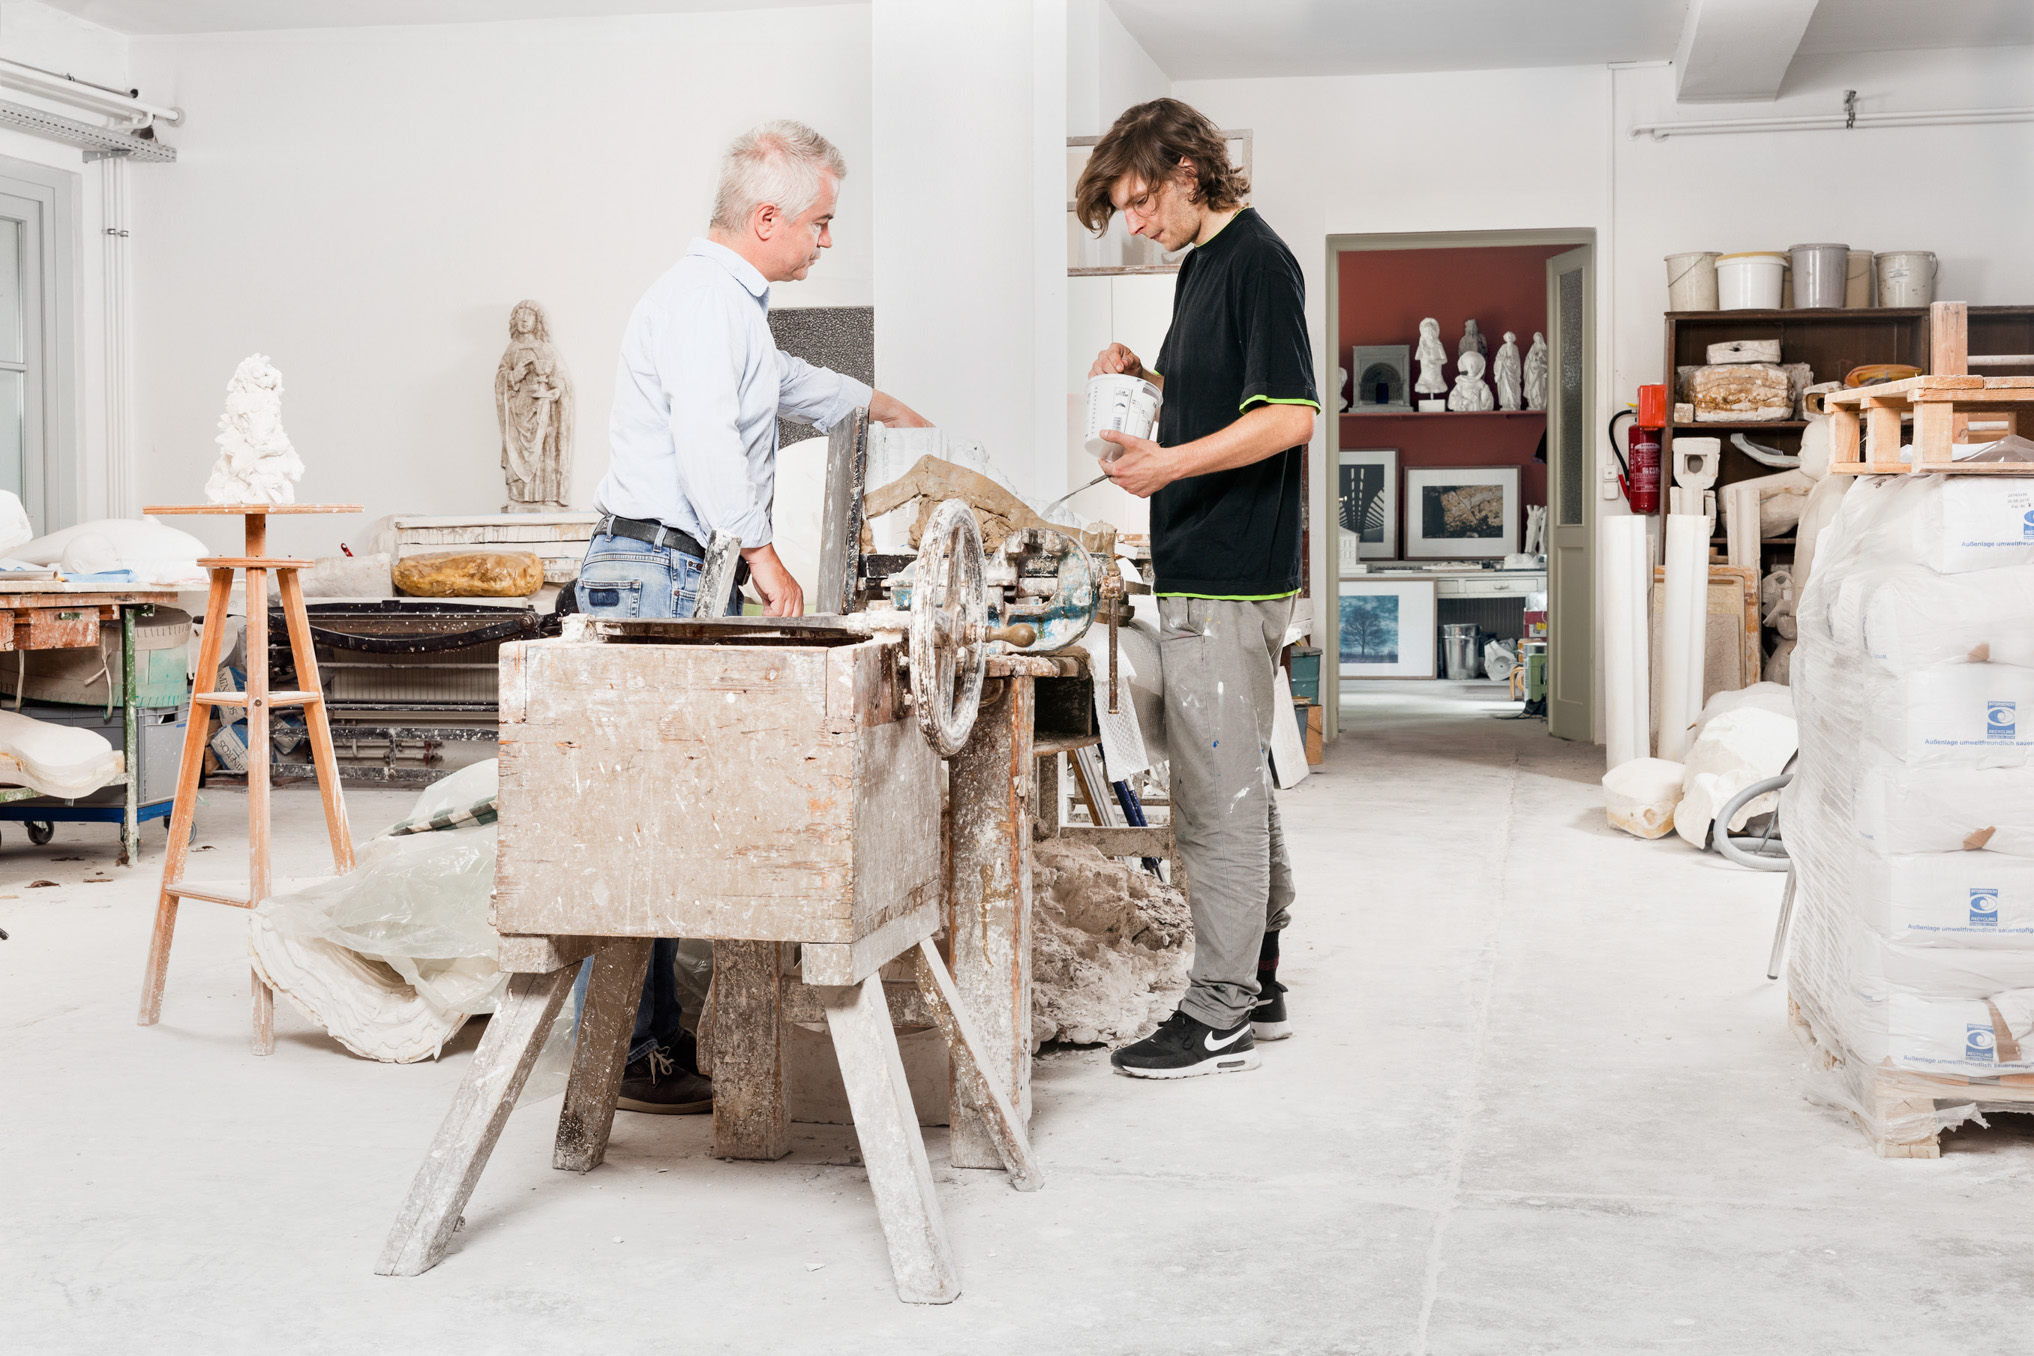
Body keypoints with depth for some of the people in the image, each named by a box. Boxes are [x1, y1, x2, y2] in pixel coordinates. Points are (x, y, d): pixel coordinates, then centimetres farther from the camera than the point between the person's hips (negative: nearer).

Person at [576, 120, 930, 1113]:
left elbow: (780, 382, 46)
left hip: (691, 578, 11)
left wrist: (873, 403, 60)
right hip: (657, 571, -11)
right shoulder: (700, 300, -11)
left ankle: (655, 1031, 13)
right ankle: (626, 1055, -8)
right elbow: (705, 437, -26)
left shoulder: (734, 305, 24)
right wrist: (760, 549, -27)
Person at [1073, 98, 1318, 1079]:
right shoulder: (1203, 263, 17)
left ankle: (1218, 1017, 1)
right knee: (1240, 786, 15)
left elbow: (1290, 415, -21)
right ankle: (1256, 987, 24)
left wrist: (1173, 462, -29)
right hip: (1205, 570, 10)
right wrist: (1147, 378, 13)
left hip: (1228, 581, -10)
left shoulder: (1257, 261, -12)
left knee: (1217, 798, -6)